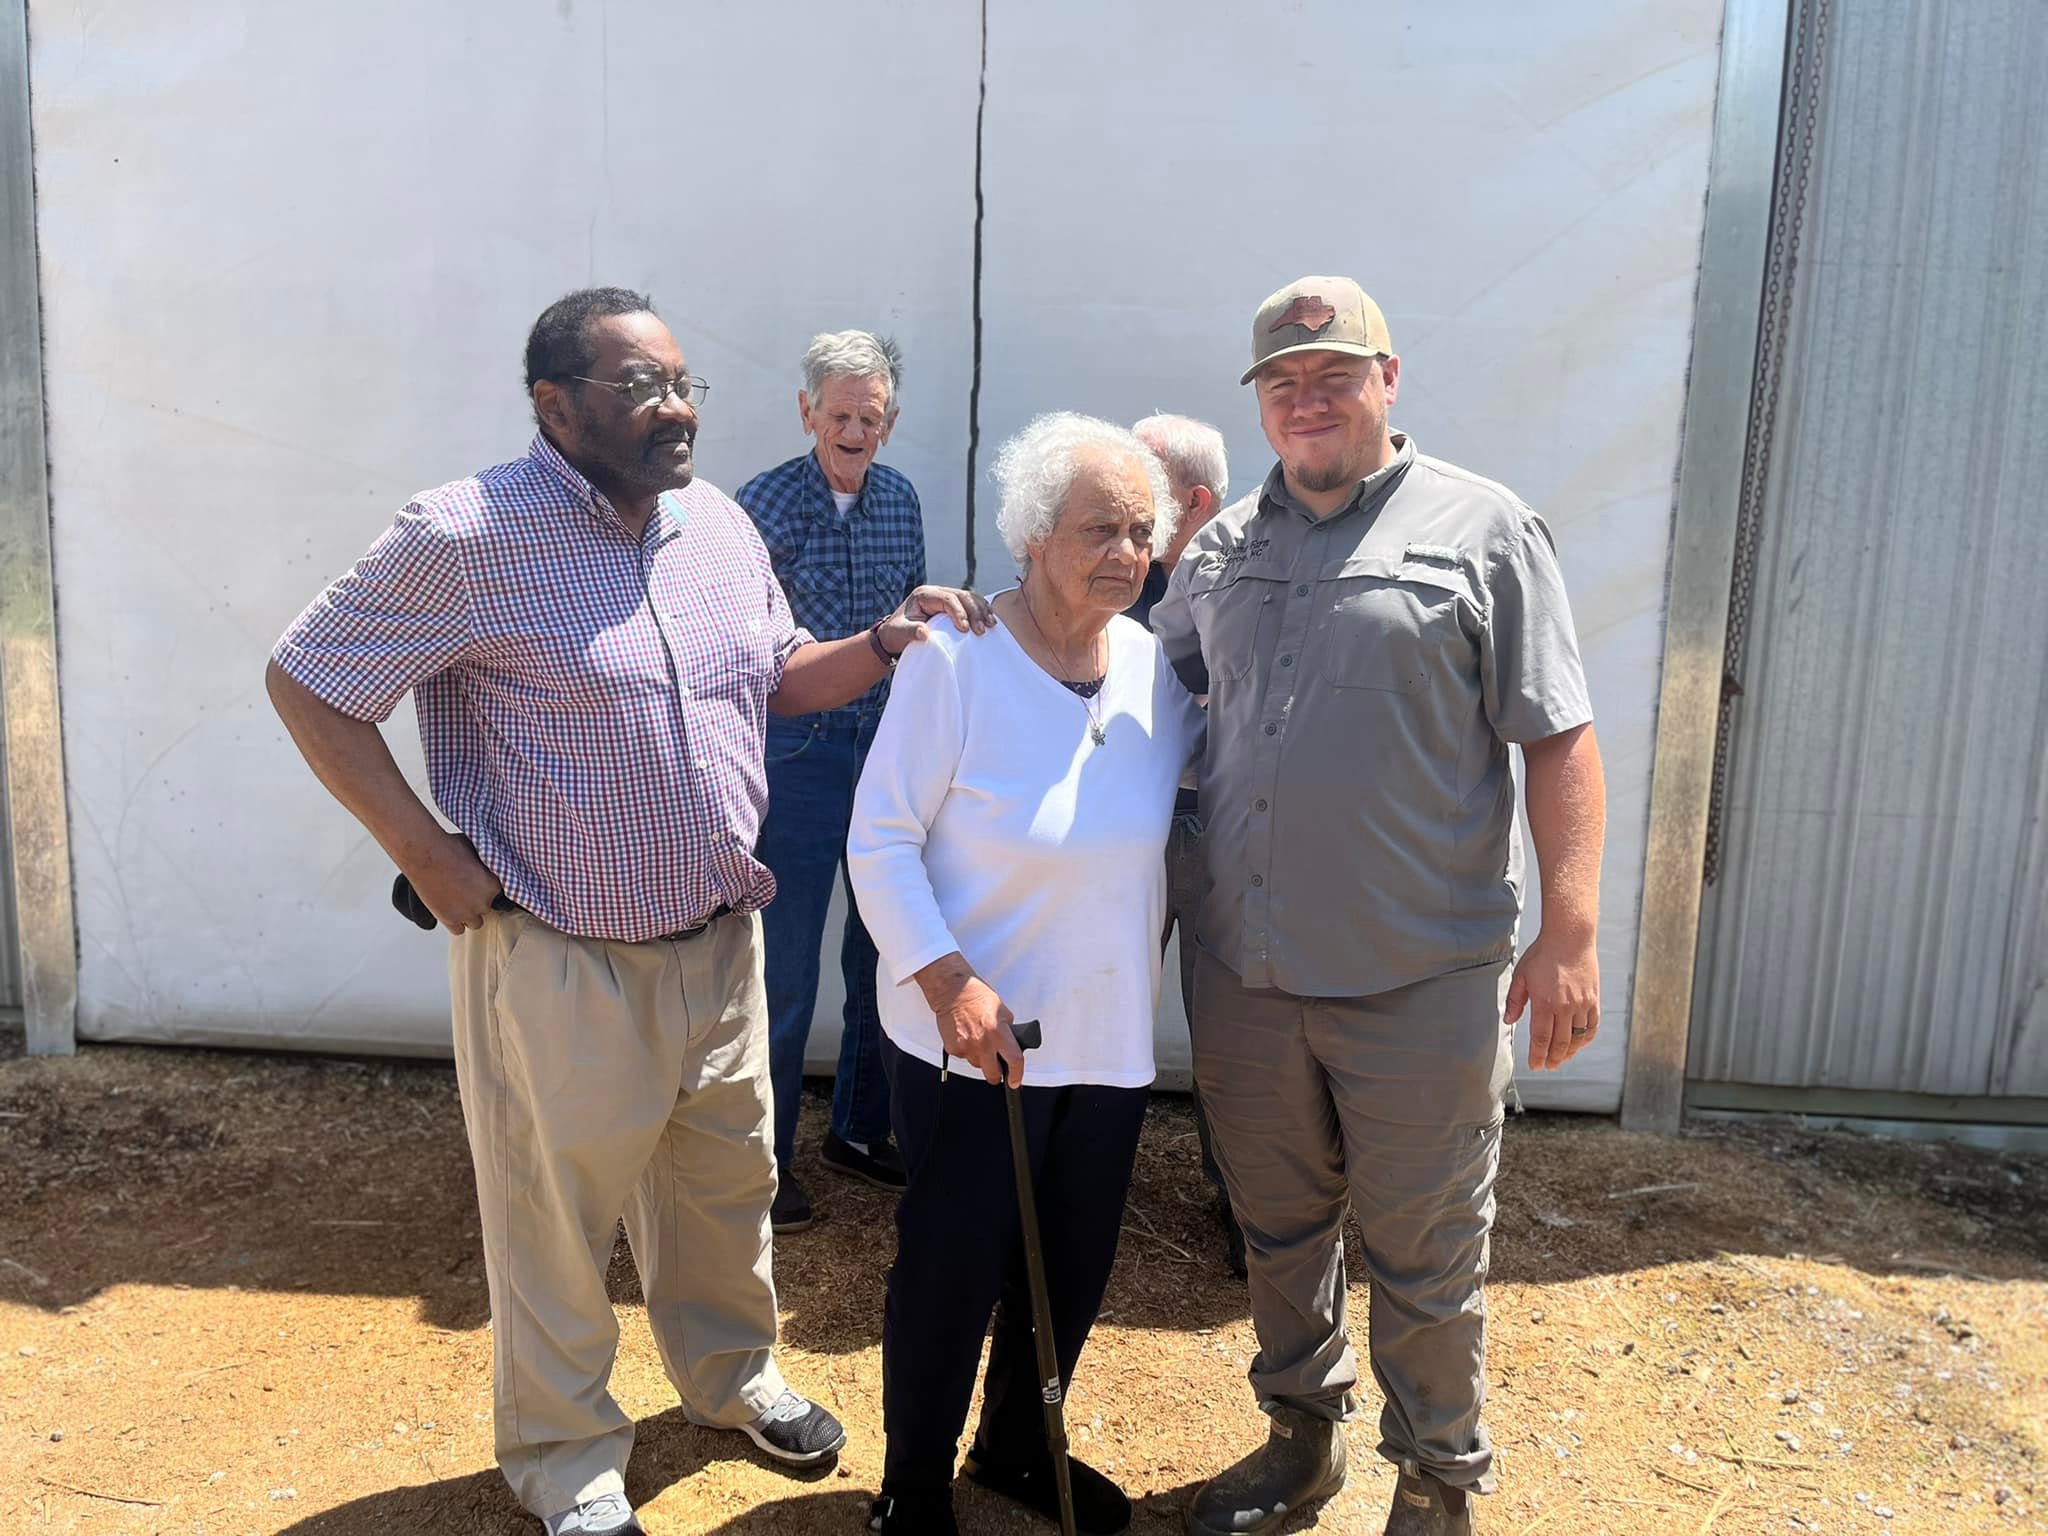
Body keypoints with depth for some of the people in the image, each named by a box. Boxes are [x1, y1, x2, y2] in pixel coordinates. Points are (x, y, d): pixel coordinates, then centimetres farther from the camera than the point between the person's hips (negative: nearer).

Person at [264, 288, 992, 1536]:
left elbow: (777, 676, 16)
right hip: (559, 959, -5)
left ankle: (731, 1374, 48)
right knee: (557, 1223, 11)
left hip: (720, 941, 6)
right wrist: (426, 852, -14)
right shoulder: (468, 538, -16)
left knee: (726, 1187, 22)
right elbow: (306, 683, -9)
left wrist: (885, 645, -2)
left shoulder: (723, 526, 4)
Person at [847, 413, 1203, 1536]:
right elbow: (881, 839, -15)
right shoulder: (954, 657, -17)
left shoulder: (1152, 663, 0)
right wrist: (949, 981, -22)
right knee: (951, 1271, 8)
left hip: (1109, 1040, 6)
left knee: (1073, 1270, 20)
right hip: (968, 1042, -5)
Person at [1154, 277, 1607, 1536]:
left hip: (1420, 983, -4)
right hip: (1246, 973, 5)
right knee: (1281, 1229, 20)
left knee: (1424, 1257, 10)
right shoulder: (1225, 548, 10)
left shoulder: (1482, 528, -4)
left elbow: (1559, 742, -6)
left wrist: (1571, 933, -11)